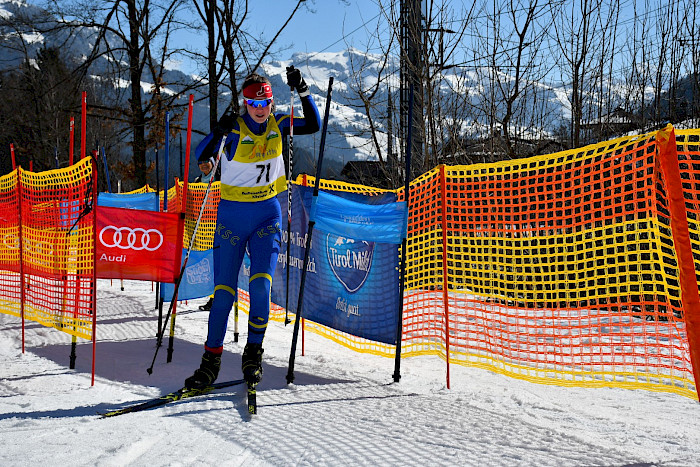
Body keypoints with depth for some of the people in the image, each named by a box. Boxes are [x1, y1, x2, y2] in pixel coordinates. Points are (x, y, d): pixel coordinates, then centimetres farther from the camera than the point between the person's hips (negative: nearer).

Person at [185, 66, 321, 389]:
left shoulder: (278, 125, 1)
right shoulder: (235, 128, -10)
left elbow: (314, 125, 5)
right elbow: (201, 155, -17)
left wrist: (302, 91, -7)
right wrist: (219, 132, -36)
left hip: (267, 216, 2)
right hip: (232, 214, -2)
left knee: (260, 284, -12)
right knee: (224, 290, -1)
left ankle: (253, 354, 4)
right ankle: (211, 360, 12)